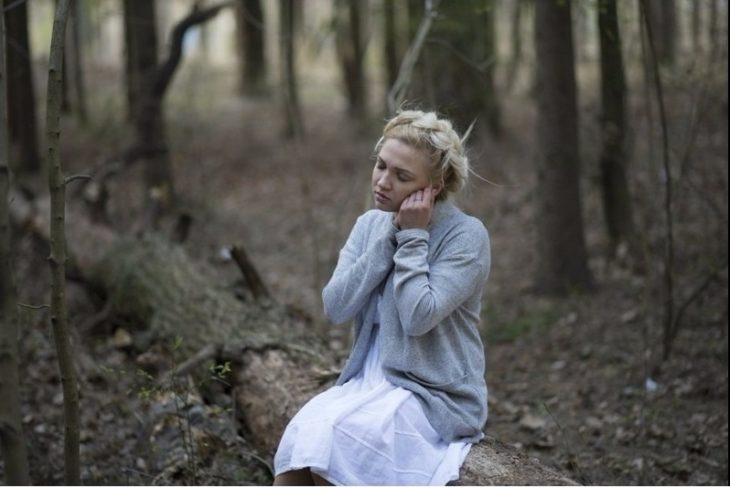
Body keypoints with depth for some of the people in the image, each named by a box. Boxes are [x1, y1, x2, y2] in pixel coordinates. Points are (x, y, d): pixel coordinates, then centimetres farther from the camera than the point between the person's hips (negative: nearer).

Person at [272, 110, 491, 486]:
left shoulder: (466, 236, -10)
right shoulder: (370, 224, 8)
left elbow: (418, 317, -21)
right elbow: (335, 307, -5)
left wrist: (413, 237, -14)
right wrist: (390, 237, -9)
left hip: (435, 397, -5)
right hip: (368, 382, 5)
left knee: (331, 437, -28)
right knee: (300, 439, -24)